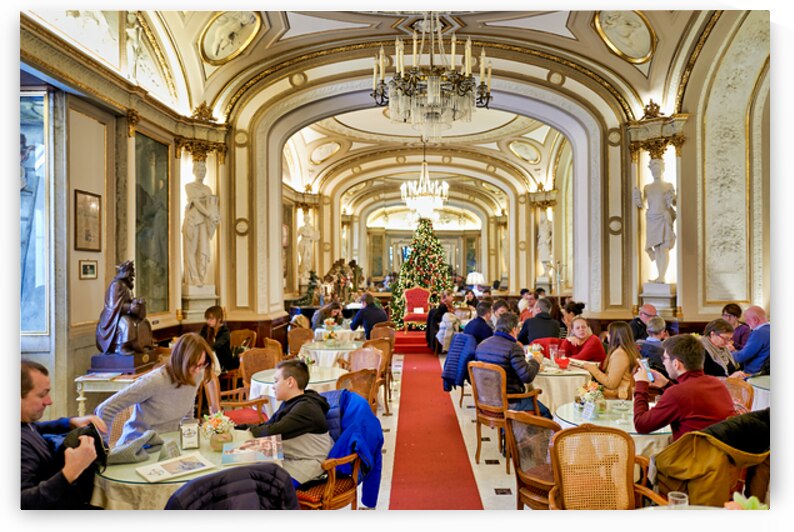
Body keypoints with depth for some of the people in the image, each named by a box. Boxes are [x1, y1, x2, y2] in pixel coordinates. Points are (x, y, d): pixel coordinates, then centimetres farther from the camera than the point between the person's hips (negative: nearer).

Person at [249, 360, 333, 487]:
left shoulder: (305, 407, -22)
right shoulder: (290, 403, 10)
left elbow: (274, 431, -26)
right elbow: (267, 425, 11)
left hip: (307, 462, -10)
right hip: (288, 457, 10)